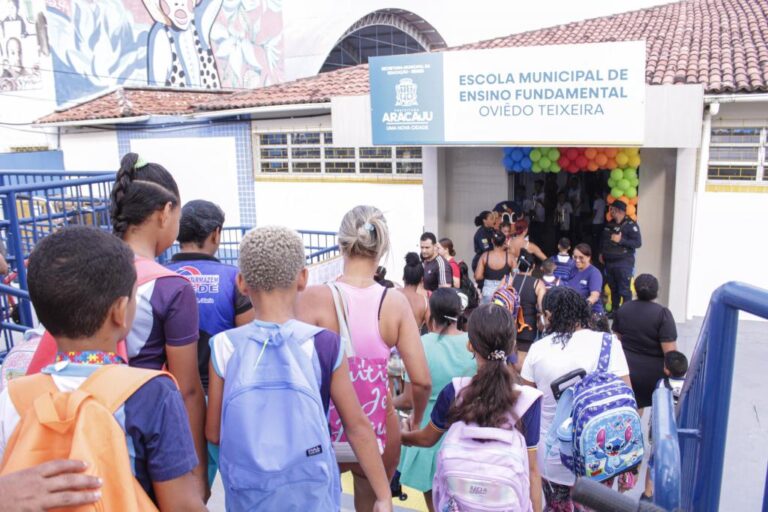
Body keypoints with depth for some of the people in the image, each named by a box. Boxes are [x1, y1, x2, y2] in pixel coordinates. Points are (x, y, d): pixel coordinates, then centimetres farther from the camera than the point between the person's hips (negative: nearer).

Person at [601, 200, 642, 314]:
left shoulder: (631, 225, -8)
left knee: (624, 290, -8)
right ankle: (614, 310, 23)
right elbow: (604, 240, 28)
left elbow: (638, 243, -15)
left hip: (623, 263, -7)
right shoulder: (609, 224, 14)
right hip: (609, 262, 7)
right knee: (613, 288, 13)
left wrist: (621, 240, -21)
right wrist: (602, 253, 20)